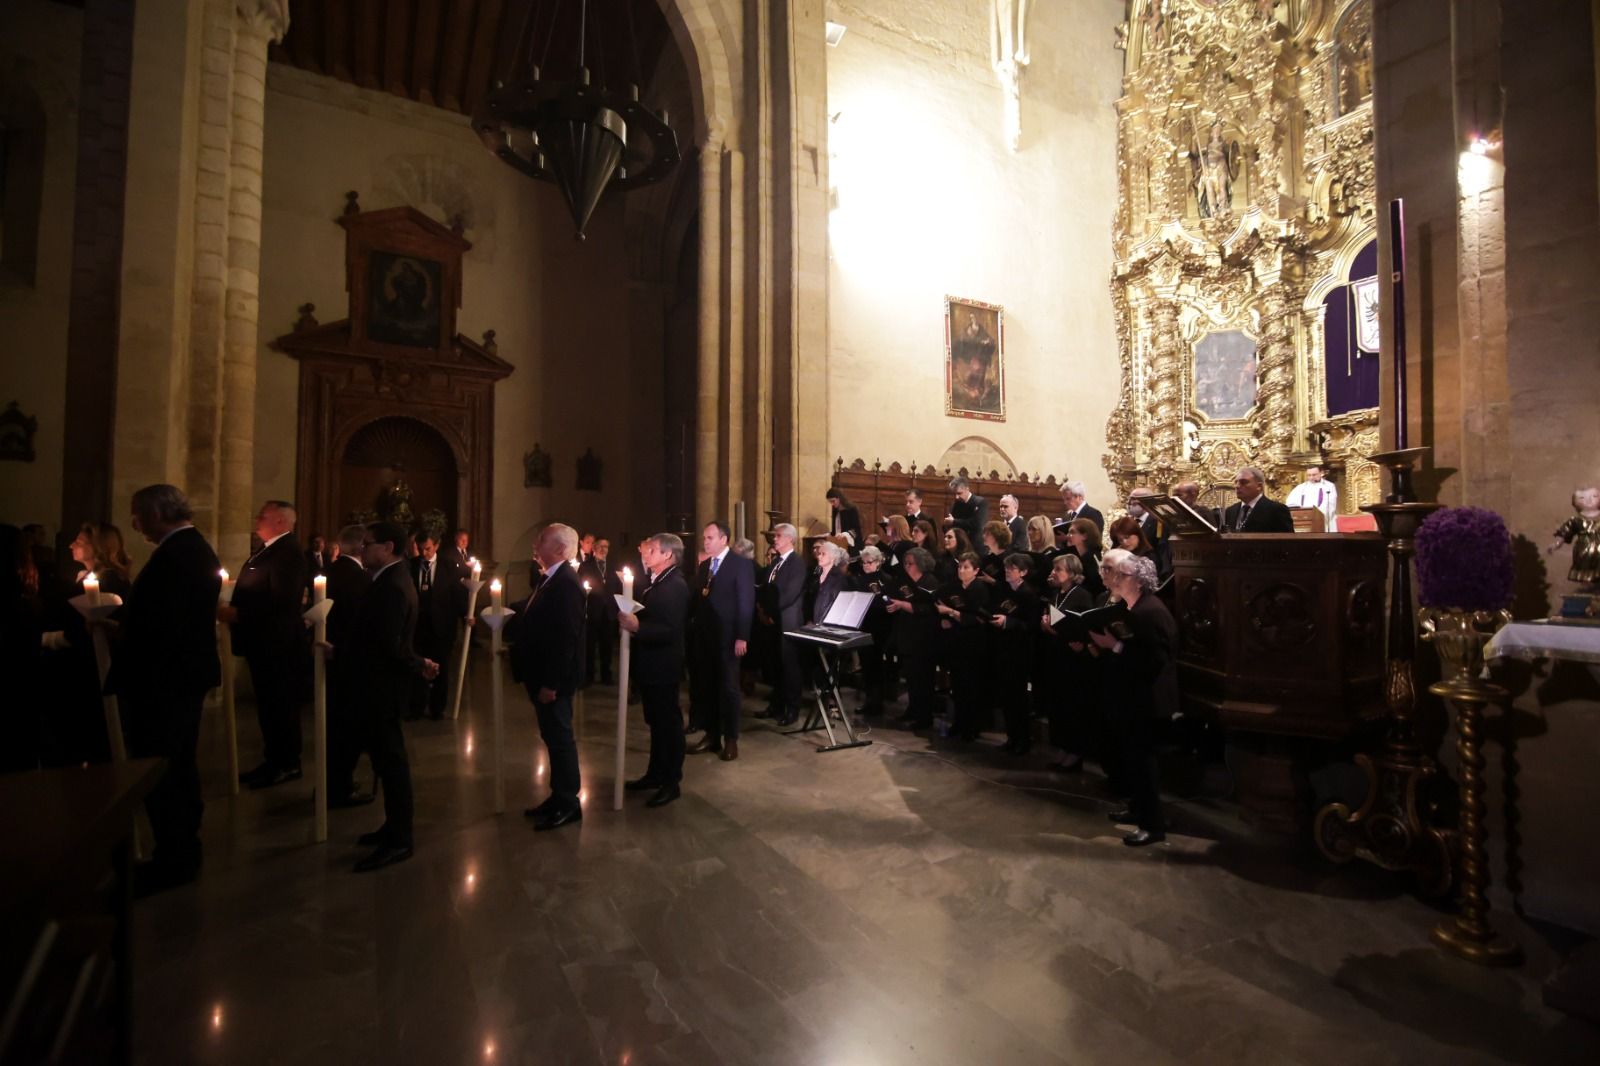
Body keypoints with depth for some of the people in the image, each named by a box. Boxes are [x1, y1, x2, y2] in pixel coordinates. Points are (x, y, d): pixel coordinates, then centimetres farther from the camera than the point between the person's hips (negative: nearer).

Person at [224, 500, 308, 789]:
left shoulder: (288, 552, -18)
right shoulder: (267, 550, 16)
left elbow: (281, 600, -27)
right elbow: (255, 595, 19)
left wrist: (237, 613, -24)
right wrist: (233, 610, 6)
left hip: (277, 643, -10)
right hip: (263, 642, 10)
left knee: (280, 705, 0)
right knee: (269, 705, 17)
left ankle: (287, 765, 11)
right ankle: (273, 761, 27)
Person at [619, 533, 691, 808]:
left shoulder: (675, 586, -19)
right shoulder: (652, 581, 10)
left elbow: (670, 630, -27)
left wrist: (637, 626, -34)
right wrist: (628, 618, -3)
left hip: (663, 666, -9)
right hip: (649, 663, 9)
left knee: (669, 722, 3)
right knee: (656, 721, 19)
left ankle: (671, 782, 15)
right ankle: (656, 773, 33)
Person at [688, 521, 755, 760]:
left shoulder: (741, 564, -7)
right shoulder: (702, 566, 13)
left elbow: (746, 602, -12)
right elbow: (694, 600, 9)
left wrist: (742, 637, -17)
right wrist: (691, 628, -2)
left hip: (727, 637, -6)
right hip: (703, 636, 6)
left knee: (728, 687, 5)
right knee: (704, 686, 10)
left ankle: (730, 740, 16)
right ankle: (711, 735, 23)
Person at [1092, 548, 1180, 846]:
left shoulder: (1151, 611, -22)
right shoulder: (1128, 606, 7)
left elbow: (1154, 661, -28)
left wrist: (1114, 645, -27)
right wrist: (1103, 644, 0)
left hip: (1145, 699, -10)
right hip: (1129, 696, 10)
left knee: (1140, 758, 0)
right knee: (1130, 756, 19)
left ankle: (1154, 824, 13)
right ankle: (1139, 809, 34)